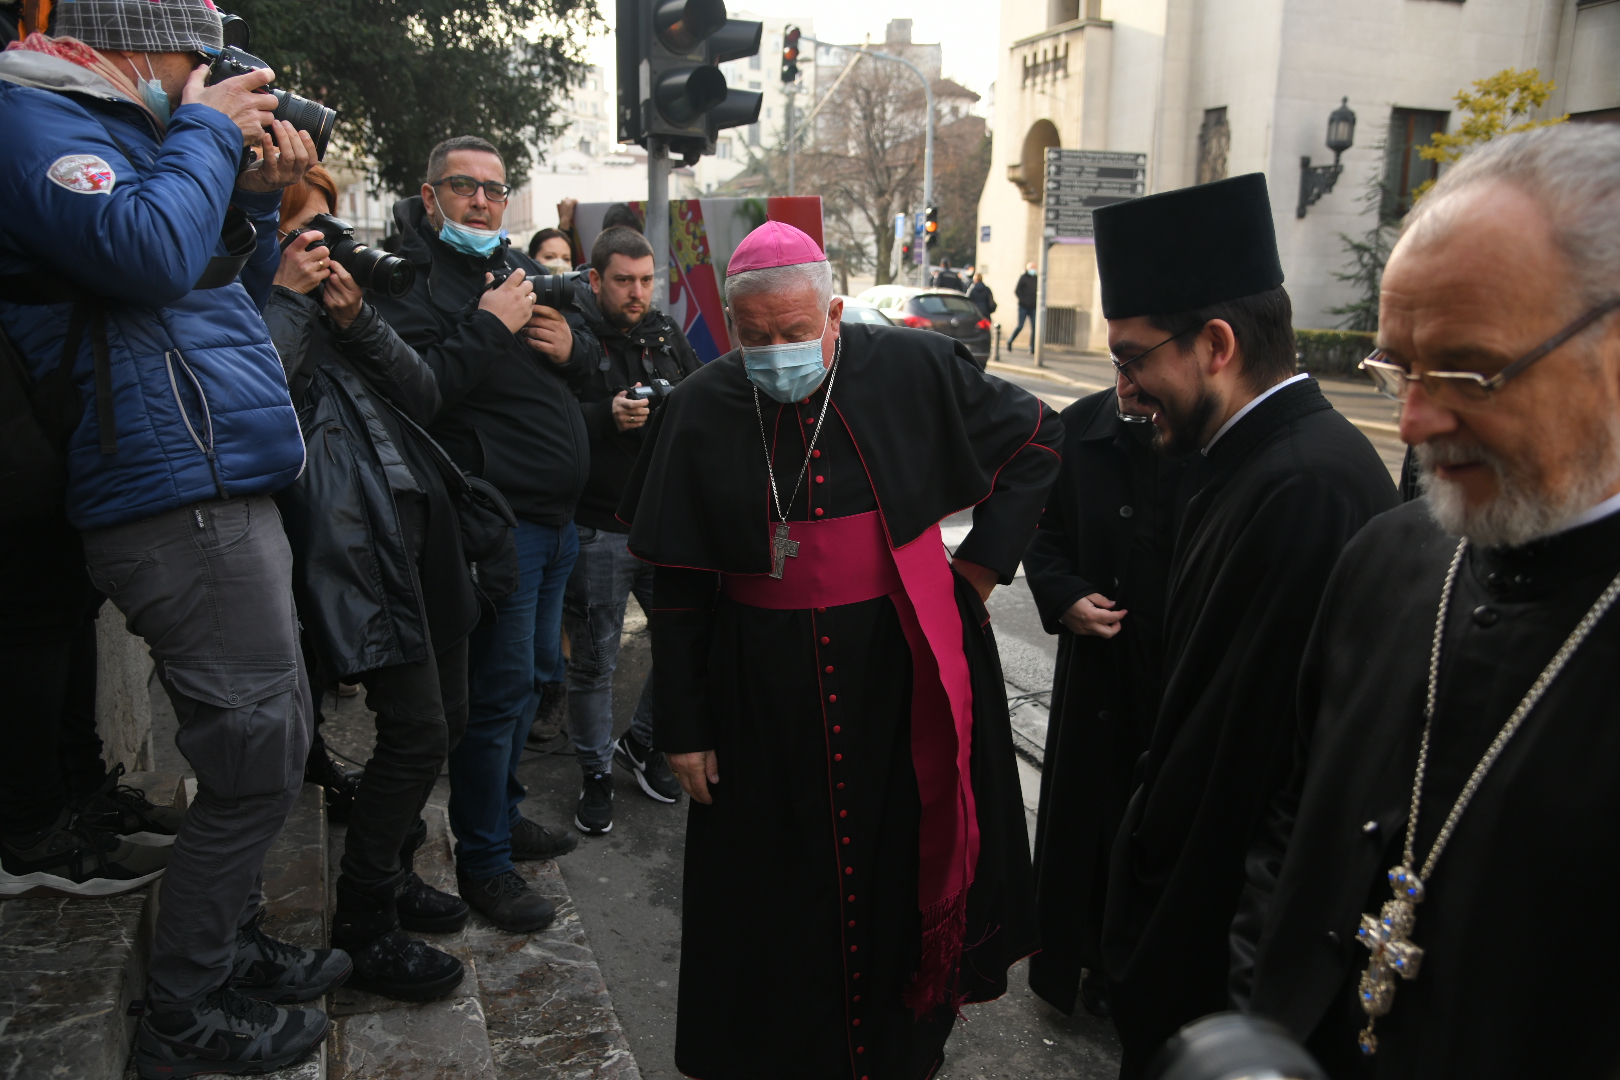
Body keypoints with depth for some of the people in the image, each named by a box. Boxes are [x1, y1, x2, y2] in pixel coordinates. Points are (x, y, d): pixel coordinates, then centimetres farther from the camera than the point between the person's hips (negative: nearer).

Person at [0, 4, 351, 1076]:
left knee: (274, 743, 18)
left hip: (224, 495, 10)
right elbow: (148, 255, -25)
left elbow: (213, 294, 28)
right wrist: (207, 132, -9)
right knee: (258, 767, -4)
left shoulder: (114, 133, 22)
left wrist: (260, 195, 12)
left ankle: (239, 948, 34)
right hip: (184, 501, -10)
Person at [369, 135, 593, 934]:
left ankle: (503, 814, 36)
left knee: (534, 673, 19)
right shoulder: (409, 279, -9)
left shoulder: (521, 268, 16)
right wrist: (489, 325, -21)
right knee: (500, 685, -4)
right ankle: (481, 861, 12)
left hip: (554, 512, 9)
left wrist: (571, 346, 1)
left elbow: (591, 354, 23)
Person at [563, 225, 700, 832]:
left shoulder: (667, 335, 11)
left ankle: (642, 741, 33)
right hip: (598, 529, -5)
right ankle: (596, 772, 25)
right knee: (595, 661, 6)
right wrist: (607, 417, -25)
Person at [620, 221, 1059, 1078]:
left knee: (906, 871, 13)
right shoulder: (699, 413, -4)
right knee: (779, 895, 11)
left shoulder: (912, 373, -6)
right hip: (765, 694, 0)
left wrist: (985, 557, 1)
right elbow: (678, 591, 0)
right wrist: (683, 728, -1)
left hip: (904, 675, 0)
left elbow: (1036, 439, 8)